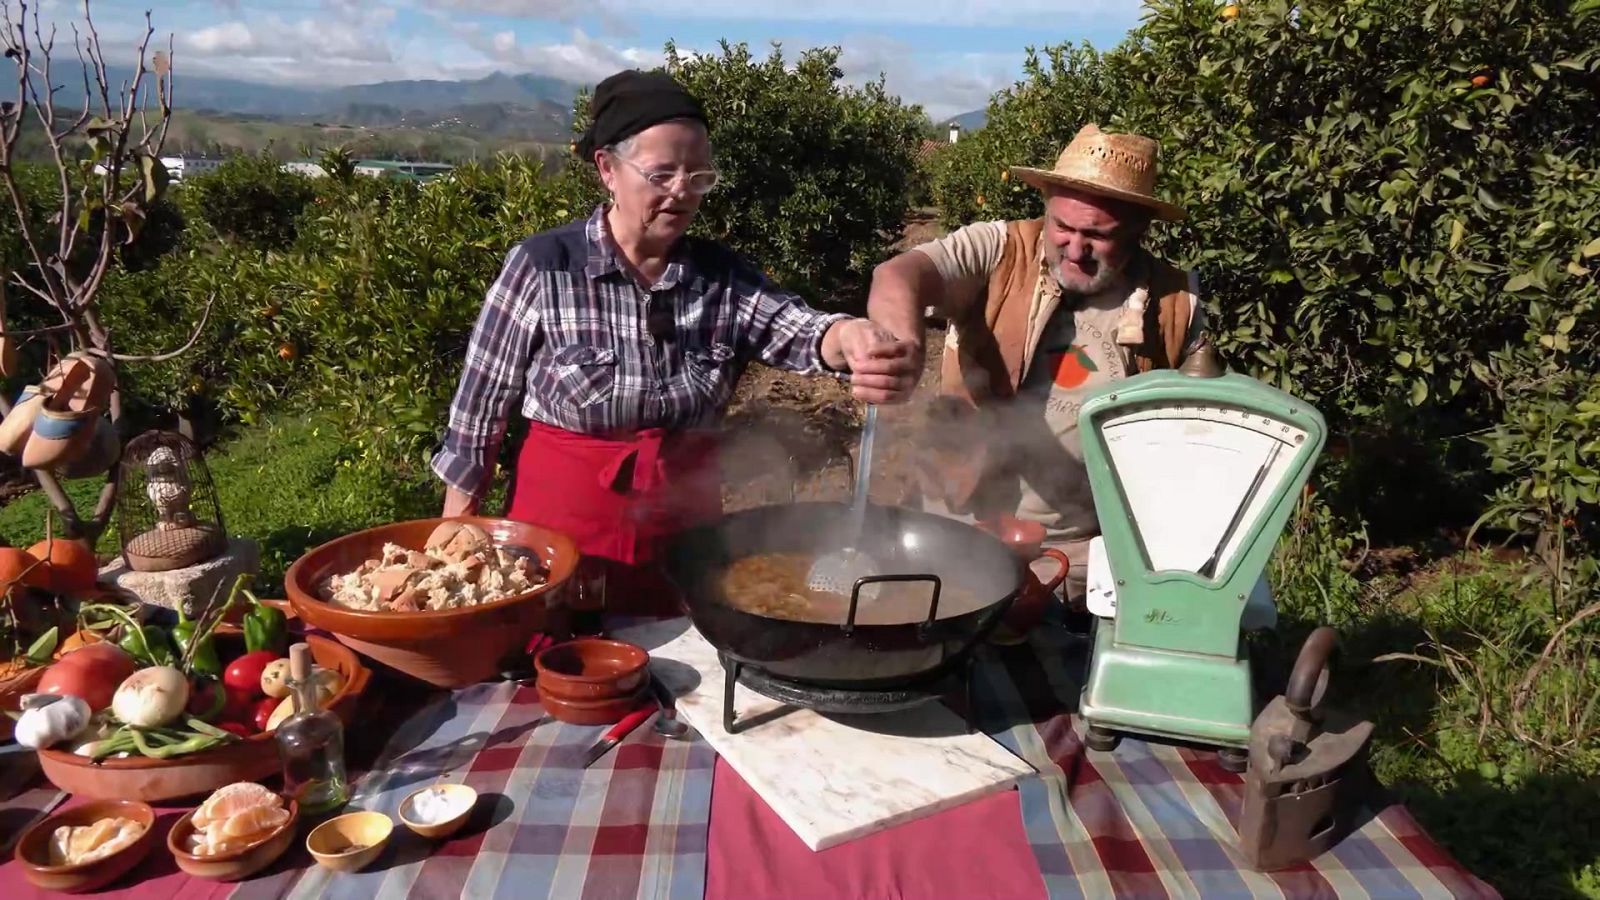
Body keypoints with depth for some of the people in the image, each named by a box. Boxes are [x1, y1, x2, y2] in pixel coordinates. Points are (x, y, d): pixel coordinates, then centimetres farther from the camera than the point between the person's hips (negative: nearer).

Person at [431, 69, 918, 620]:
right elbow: (479, 411, -5)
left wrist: (851, 337, -43)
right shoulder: (542, 267, -11)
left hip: (685, 517, 3)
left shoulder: (723, 276, -2)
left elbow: (796, 330, -20)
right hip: (565, 519, -3)